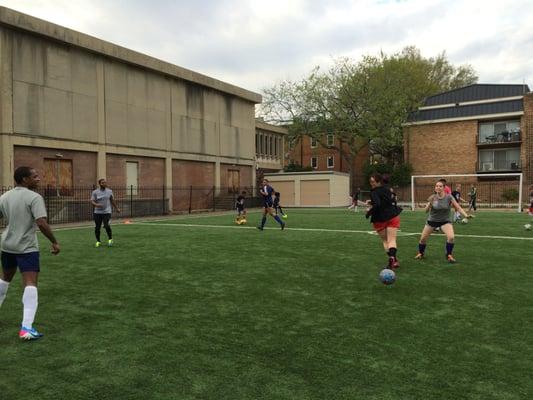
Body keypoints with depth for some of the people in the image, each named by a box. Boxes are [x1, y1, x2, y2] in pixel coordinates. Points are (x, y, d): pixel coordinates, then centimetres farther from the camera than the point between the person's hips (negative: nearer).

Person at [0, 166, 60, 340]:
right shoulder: (34, 197, -14)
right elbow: (41, 223, -23)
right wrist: (54, 242, -14)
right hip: (27, 248, -7)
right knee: (30, 284, -9)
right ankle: (26, 327, -17)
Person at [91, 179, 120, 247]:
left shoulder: (109, 191, 6)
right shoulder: (95, 192, -1)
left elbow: (112, 200, 18)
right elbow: (92, 201, -6)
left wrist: (116, 208, 24)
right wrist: (96, 205, -27)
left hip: (107, 212, 0)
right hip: (97, 212, 0)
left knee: (106, 225, -17)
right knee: (97, 227, 3)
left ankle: (110, 238, 4)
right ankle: (98, 241, 22)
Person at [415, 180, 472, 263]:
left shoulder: (449, 197, -15)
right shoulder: (432, 197, -11)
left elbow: (458, 207, -14)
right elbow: (426, 210, -14)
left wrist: (466, 215, -29)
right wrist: (430, 203, -33)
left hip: (445, 221, -1)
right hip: (432, 220, 2)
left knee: (450, 237, -25)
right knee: (423, 239, 5)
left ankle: (449, 255, 0)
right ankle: (420, 253, 35)